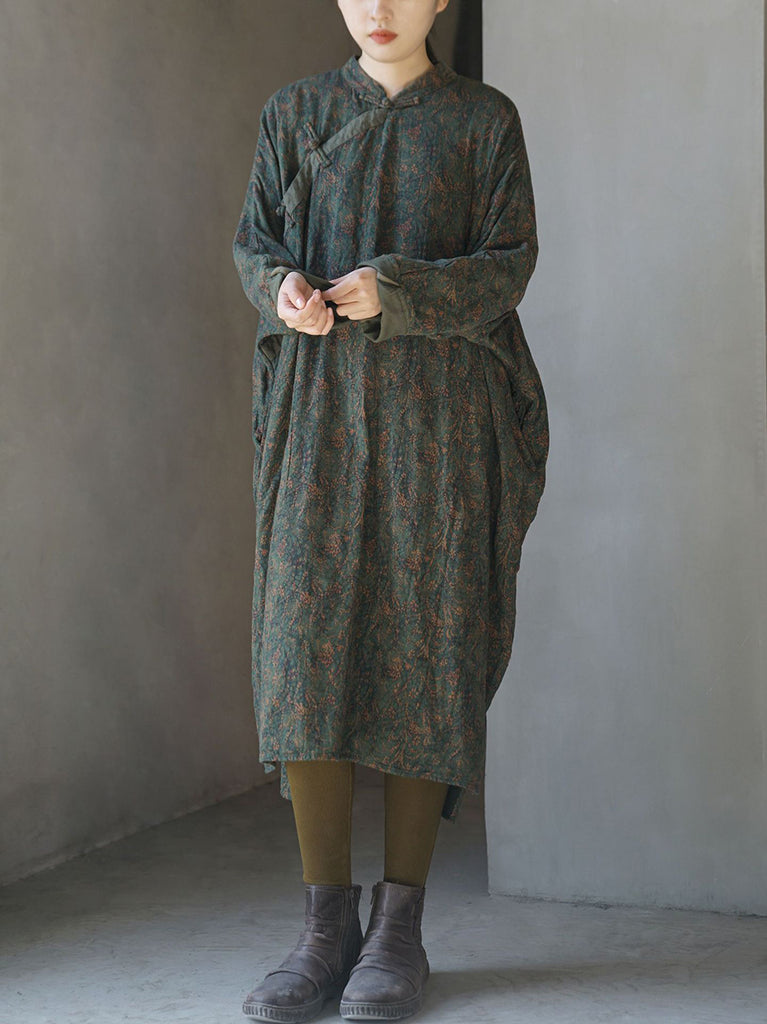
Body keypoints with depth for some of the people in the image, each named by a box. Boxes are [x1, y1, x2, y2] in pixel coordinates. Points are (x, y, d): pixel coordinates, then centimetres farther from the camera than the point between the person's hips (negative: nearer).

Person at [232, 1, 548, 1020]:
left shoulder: (485, 119, 7)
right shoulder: (296, 113, 13)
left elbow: (509, 266, -1)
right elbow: (256, 245, 9)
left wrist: (394, 291, -19)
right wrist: (287, 289, -15)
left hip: (441, 403, -2)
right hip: (323, 400, 2)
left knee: (423, 648, -5)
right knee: (307, 642, -8)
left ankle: (400, 928, 5)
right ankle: (327, 928, 0)